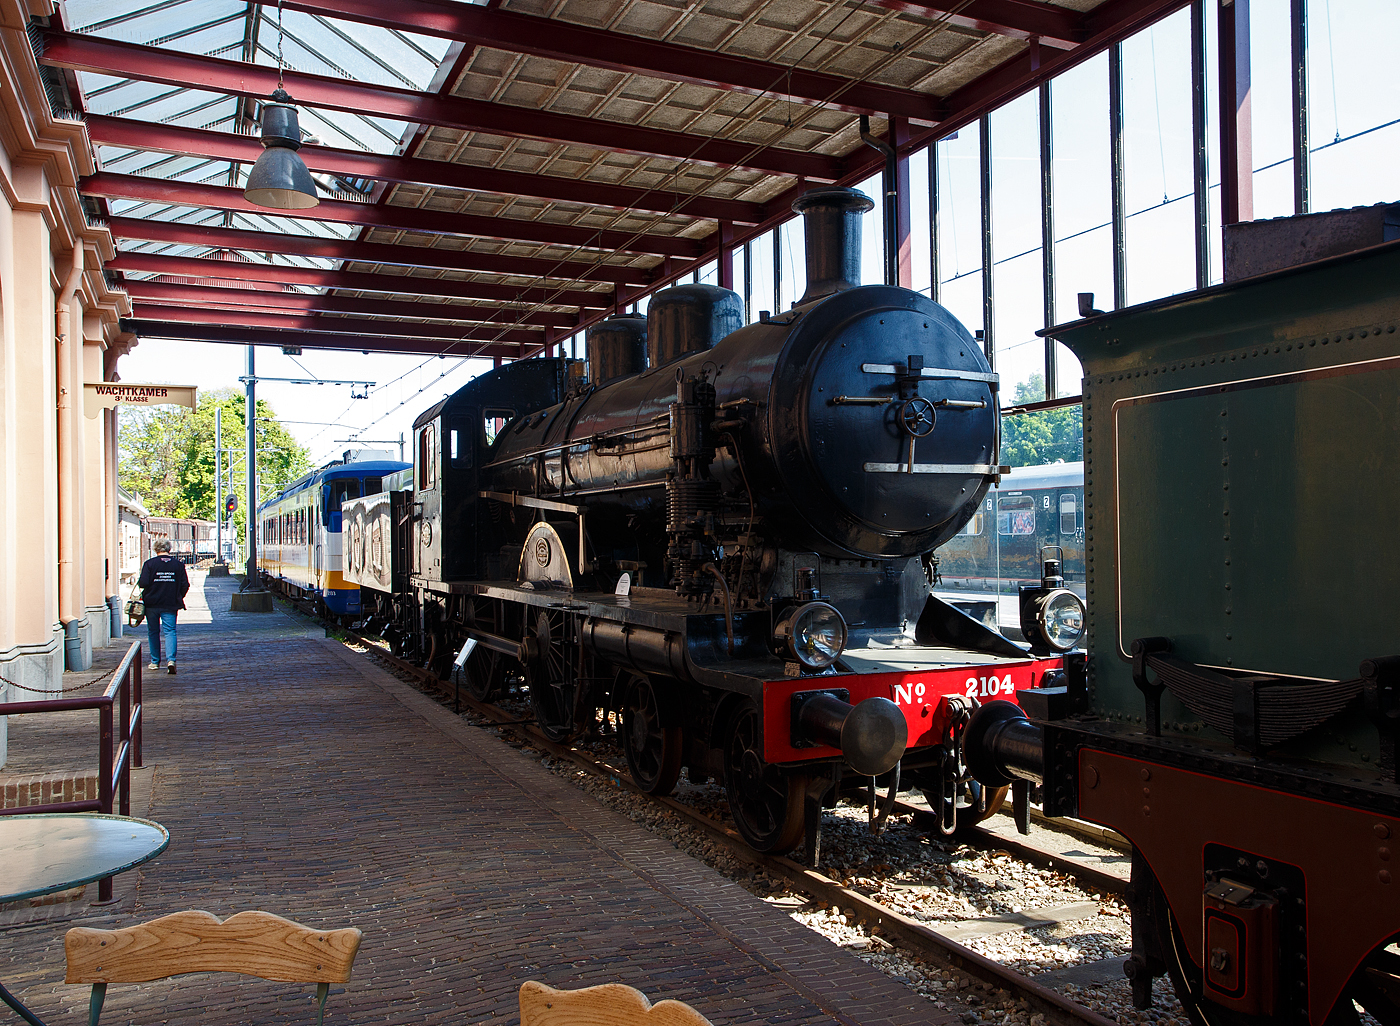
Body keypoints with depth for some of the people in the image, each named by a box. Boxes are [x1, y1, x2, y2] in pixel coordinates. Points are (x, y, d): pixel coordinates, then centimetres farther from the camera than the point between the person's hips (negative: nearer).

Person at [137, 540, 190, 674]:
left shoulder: (149, 563, -6)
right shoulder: (178, 564, 0)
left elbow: (143, 583, -13)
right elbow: (185, 585, -1)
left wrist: (138, 582, 11)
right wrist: (178, 598, 16)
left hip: (152, 604, 0)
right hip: (170, 605, 1)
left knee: (153, 632, 13)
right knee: (170, 631, -1)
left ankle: (155, 662, 21)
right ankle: (170, 659, -19)